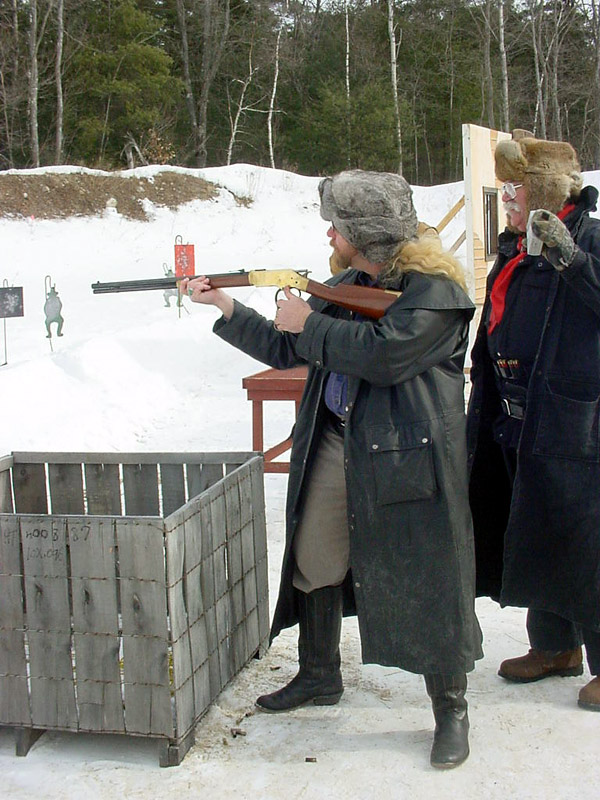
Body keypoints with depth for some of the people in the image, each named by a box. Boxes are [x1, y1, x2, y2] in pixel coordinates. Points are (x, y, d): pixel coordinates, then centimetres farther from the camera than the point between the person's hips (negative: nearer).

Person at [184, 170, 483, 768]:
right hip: (334, 444, 8)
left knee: (427, 578, -1)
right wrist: (224, 306, 12)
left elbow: (385, 354, -27)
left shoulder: (433, 288, -12)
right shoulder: (348, 284, 13)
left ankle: (450, 707, 16)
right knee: (313, 560, 15)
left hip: (407, 456, -8)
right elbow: (284, 350, 18)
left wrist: (310, 325, -15)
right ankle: (319, 676, 36)